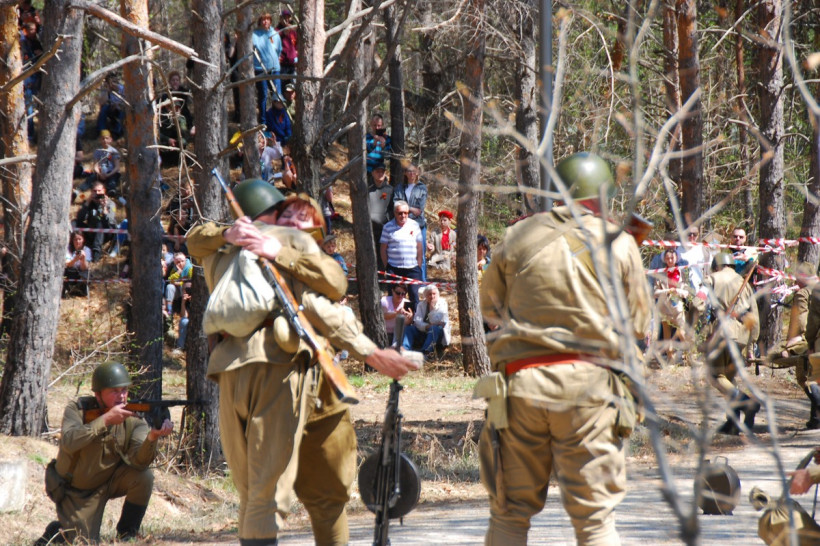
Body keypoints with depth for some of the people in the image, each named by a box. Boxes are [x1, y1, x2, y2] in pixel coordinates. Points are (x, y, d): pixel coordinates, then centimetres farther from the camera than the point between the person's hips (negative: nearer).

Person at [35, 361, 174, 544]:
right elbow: (69, 442, -36)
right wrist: (106, 419, -40)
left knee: (144, 476, -24)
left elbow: (138, 460, -29)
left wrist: (153, 437, -49)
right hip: (77, 491, -3)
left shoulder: (133, 420, -14)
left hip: (110, 481, 3)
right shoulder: (77, 409, -17)